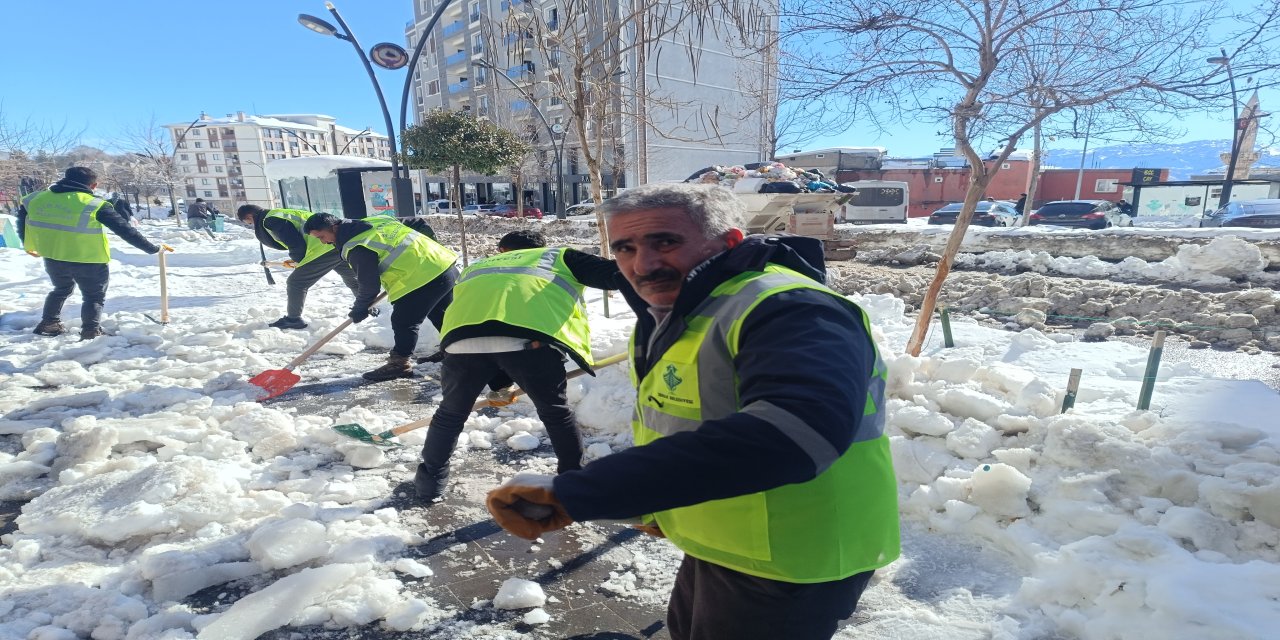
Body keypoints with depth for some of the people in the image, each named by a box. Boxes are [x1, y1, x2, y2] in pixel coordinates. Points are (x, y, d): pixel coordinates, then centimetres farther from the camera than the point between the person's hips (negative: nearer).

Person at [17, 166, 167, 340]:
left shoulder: (37, 198, 3)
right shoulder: (95, 205, -16)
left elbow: (22, 218, 19)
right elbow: (125, 230, -16)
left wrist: (29, 245, 35)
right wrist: (153, 249, -10)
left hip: (53, 259, 5)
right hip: (90, 262, -5)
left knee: (62, 290, 33)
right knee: (95, 297, 14)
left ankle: (49, 323, 36)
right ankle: (91, 331, 0)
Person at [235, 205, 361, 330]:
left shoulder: (271, 220, -5)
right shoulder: (282, 213, 25)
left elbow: (296, 244, -15)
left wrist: (297, 260, 4)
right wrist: (297, 259, 21)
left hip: (325, 249, -9)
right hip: (340, 245, 9)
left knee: (295, 283, 4)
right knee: (352, 279, 24)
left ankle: (293, 319, 13)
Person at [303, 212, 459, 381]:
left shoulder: (357, 247, -14)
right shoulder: (373, 221, 13)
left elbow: (369, 284, -10)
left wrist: (359, 310, 7)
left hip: (421, 278, -10)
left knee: (403, 323, 0)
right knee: (441, 316, 26)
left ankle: (399, 363, 9)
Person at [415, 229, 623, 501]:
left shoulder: (475, 268, 42)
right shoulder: (558, 256, 32)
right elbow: (612, 273, 14)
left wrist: (498, 383, 47)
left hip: (464, 335, 3)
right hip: (530, 336, -2)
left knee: (451, 413, 28)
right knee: (556, 412, 22)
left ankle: (430, 478, 41)